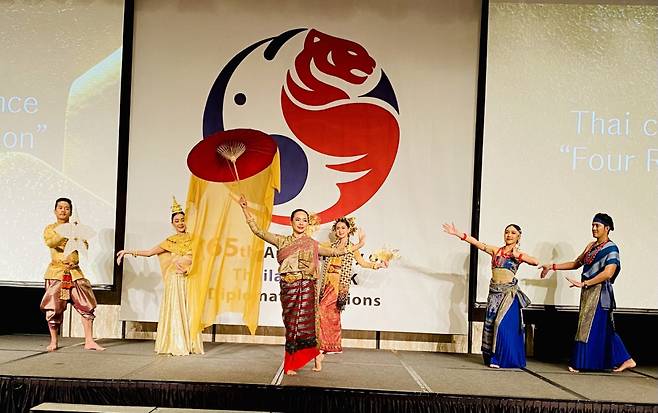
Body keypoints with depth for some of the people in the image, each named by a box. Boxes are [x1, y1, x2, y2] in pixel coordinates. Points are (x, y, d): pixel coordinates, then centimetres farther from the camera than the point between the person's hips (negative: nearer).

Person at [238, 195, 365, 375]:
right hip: (287, 288, 1)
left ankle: (292, 364, 13)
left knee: (302, 323, -4)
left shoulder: (312, 244, 10)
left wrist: (358, 245, 18)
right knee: (291, 324, 1)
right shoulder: (282, 241, 10)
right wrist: (245, 208, 4)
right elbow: (257, 230, 8)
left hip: (305, 287, -1)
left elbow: (334, 251, 17)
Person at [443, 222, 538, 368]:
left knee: (504, 324, -6)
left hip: (509, 293, -3)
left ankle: (502, 358, 5)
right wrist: (457, 233, -5)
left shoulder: (519, 254, 3)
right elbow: (477, 243, 2)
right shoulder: (496, 250, 9)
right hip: (494, 292, 3)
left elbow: (536, 262, -14)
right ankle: (492, 357, 14)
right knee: (491, 323, 4)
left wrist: (517, 255, -11)